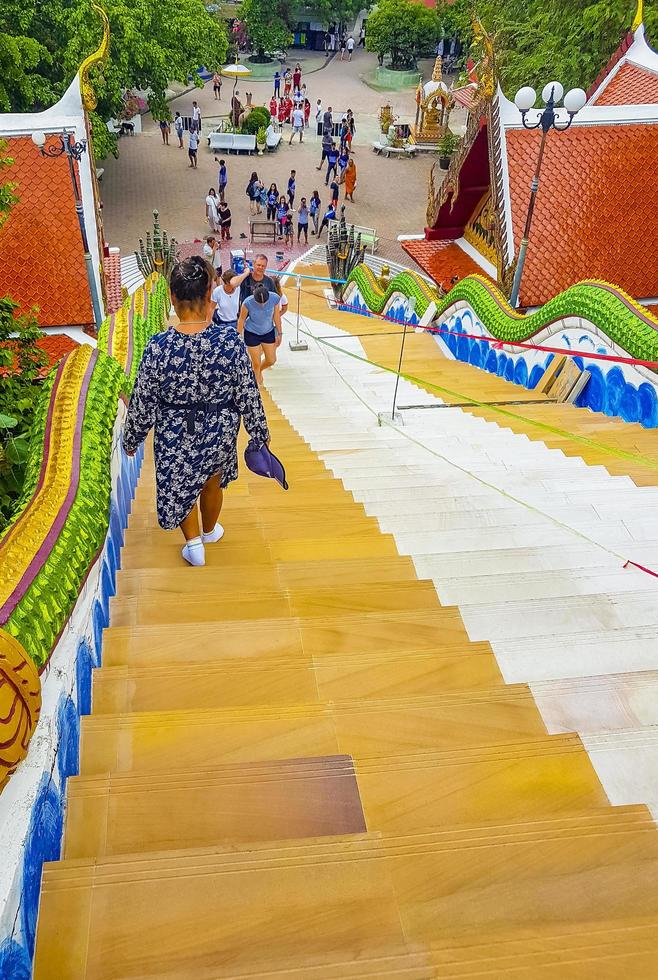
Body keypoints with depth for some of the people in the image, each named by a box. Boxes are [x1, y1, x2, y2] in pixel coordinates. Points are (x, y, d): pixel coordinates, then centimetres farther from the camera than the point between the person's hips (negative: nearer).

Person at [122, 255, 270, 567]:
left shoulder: (159, 346, -23)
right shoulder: (230, 342, -22)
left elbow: (142, 402, -11)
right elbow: (248, 396, -12)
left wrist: (132, 439, 6)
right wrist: (260, 434, 4)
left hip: (174, 437, -1)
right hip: (219, 435, 2)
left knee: (179, 487, 27)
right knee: (212, 483, 29)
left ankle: (194, 542, 28)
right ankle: (210, 531, 52)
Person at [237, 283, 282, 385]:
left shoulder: (274, 298, -25)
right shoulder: (248, 302, -30)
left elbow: (276, 316, -8)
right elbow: (241, 319, -12)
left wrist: (279, 333, 2)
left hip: (268, 332, 3)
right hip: (251, 334, -3)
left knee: (271, 360, 11)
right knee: (256, 363, 3)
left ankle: (258, 370, 43)